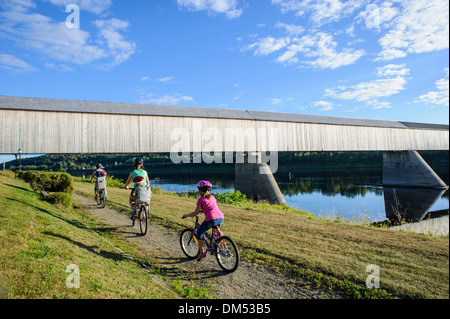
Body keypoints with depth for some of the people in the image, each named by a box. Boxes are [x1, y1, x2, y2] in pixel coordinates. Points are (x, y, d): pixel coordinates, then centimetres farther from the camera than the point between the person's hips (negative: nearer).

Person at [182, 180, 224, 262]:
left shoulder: (201, 199, 5)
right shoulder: (212, 197, 22)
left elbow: (195, 213, 0)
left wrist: (186, 215, 16)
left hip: (211, 219, -6)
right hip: (221, 218, 6)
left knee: (200, 232, 17)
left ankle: (202, 252, 11)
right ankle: (218, 232, 17)